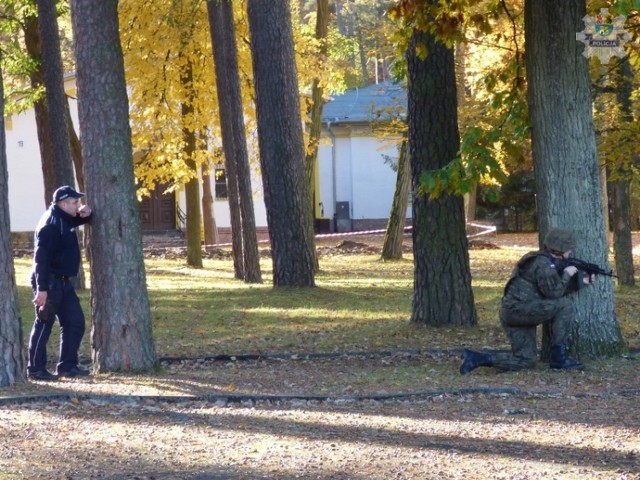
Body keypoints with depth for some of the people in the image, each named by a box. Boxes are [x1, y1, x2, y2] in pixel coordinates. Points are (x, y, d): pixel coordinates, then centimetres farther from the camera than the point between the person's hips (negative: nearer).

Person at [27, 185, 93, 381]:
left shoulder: (64, 220, 10)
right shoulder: (49, 225, -19)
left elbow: (79, 219, 32)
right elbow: (41, 258, -23)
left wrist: (86, 213, 5)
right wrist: (41, 289, -28)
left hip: (63, 282, 10)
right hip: (50, 282, -10)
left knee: (75, 322, 10)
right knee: (44, 325, -4)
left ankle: (67, 365, 16)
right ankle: (36, 369, 2)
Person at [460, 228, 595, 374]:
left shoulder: (550, 262, 17)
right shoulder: (543, 263, -14)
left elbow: (557, 290, 21)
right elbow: (554, 293, -14)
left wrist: (581, 280, 15)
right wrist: (567, 275, -2)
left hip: (512, 312, 10)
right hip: (518, 309, -10)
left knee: (526, 361, 10)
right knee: (565, 305, -13)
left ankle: (474, 357, 6)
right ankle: (558, 357, -9)